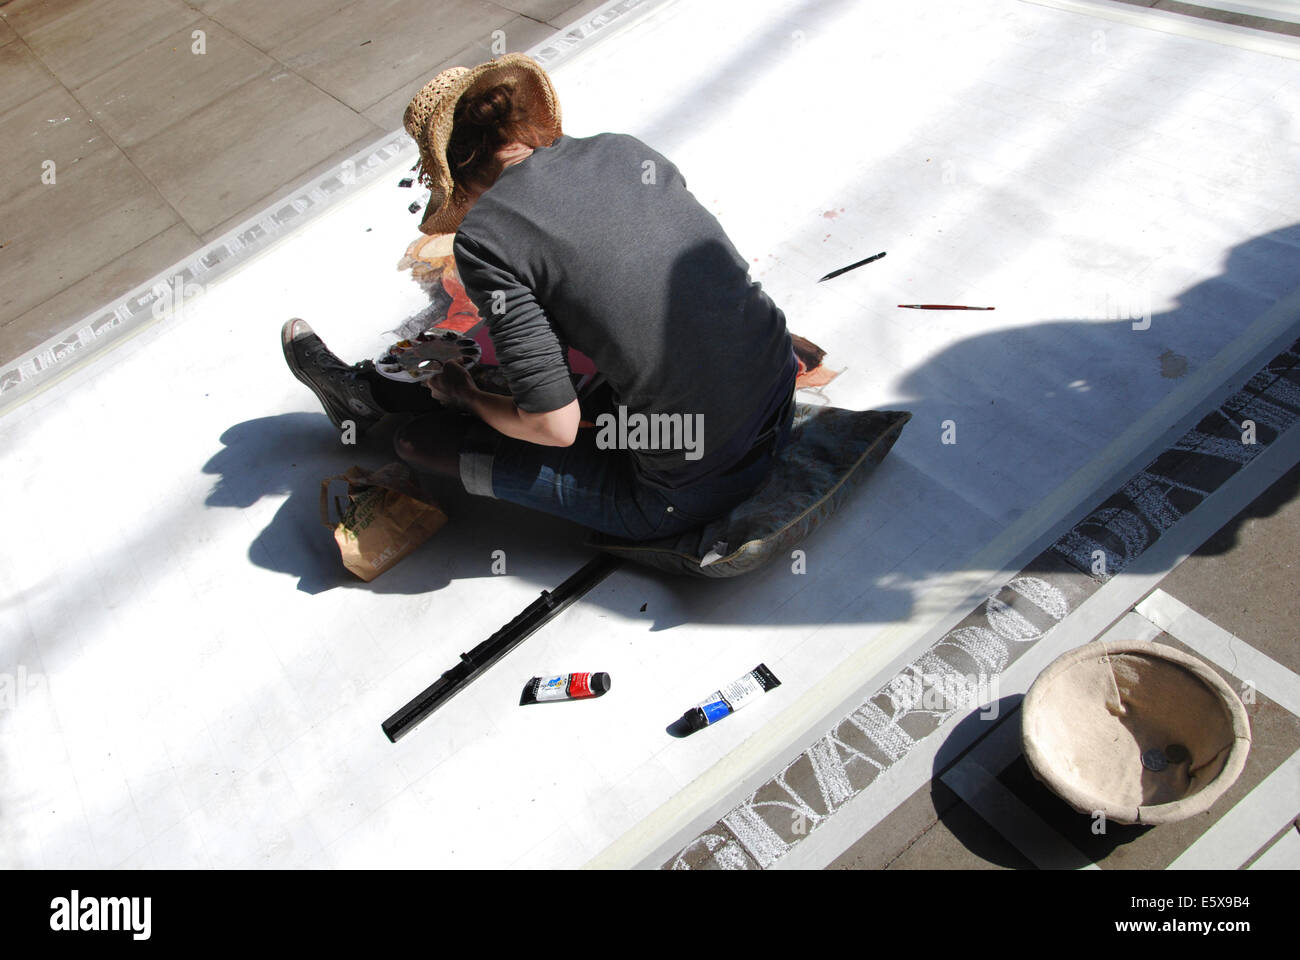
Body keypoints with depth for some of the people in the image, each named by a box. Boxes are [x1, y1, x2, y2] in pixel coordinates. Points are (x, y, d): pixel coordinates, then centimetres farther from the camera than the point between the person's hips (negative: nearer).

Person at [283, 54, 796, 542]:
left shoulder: (484, 235, -13)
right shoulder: (626, 148, 6)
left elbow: (555, 425, -15)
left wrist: (468, 398, 5)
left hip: (684, 501, -7)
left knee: (420, 439, 8)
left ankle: (369, 397, 41)